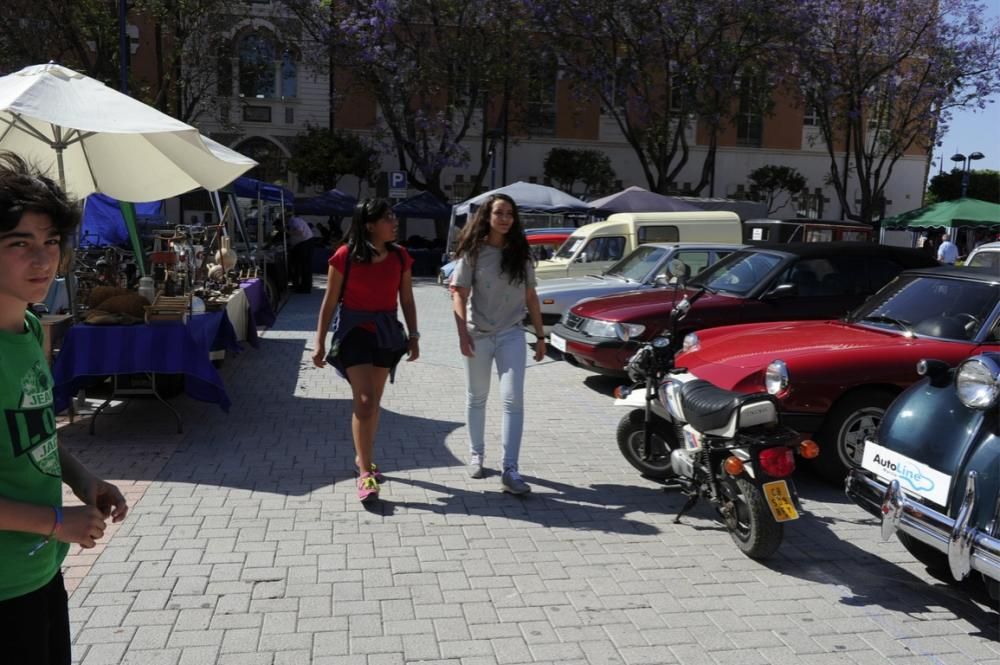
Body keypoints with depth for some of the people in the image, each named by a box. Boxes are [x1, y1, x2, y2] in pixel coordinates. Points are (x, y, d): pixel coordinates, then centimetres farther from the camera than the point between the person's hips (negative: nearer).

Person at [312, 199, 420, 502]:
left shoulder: (400, 257, 0)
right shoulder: (345, 256, -10)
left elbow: (407, 300, 8)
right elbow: (330, 301, -5)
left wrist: (413, 336, 4)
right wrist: (320, 342, -5)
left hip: (387, 332, 4)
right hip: (354, 329, -4)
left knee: (373, 401, 13)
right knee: (365, 400, -12)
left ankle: (363, 457, 33)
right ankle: (365, 473, -6)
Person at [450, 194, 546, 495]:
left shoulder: (520, 254, 5)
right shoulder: (474, 252, -3)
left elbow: (530, 297, 9)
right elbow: (459, 294, -8)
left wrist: (540, 335, 8)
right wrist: (463, 333, -19)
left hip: (511, 335, 1)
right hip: (479, 335, -1)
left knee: (513, 399, -8)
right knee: (476, 398, 13)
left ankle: (510, 470, -7)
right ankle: (476, 454, 32)